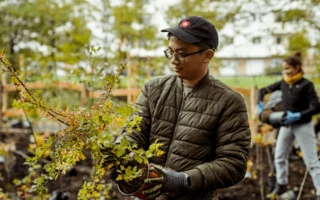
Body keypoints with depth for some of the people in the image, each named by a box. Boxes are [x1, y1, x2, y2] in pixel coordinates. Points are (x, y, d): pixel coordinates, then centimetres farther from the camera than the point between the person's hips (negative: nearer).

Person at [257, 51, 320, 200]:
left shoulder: (306, 85, -14)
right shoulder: (283, 83, 1)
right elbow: (263, 90, 11)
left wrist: (298, 116, -26)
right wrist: (260, 106, -4)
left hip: (303, 126, -6)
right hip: (286, 126, 6)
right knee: (279, 156, 16)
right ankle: (281, 186, 34)